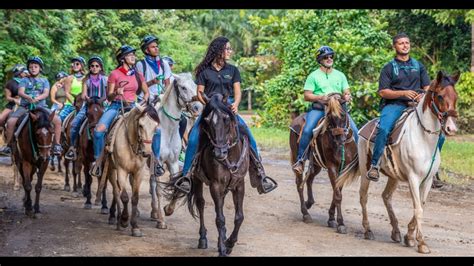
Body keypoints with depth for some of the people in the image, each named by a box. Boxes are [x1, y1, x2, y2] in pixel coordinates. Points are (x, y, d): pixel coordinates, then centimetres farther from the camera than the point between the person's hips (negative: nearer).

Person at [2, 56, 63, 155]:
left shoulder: (44, 81, 15)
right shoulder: (24, 80, 13)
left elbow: (46, 93, -1)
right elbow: (20, 92, -4)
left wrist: (37, 98, -23)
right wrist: (28, 97, -27)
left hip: (40, 106, 1)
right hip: (25, 106, -1)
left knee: (57, 120, -22)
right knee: (10, 121, -25)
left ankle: (57, 145, -10)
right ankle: (9, 145, -7)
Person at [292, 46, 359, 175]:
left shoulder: (340, 75, 17)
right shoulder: (313, 76, 6)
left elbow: (346, 92, 18)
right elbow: (307, 96, 0)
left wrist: (347, 96, -7)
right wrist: (320, 97, -18)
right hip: (318, 109, -3)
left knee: (354, 130, -14)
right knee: (307, 130, -27)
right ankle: (300, 160, -16)